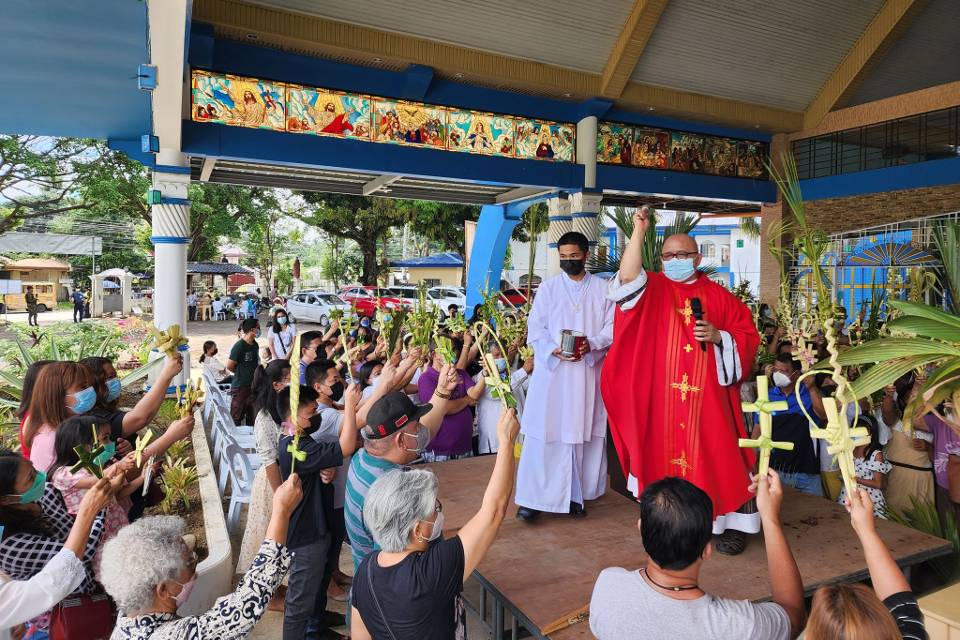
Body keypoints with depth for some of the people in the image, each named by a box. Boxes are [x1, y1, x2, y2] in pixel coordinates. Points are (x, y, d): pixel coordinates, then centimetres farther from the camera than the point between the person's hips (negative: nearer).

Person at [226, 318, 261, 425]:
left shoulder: (255, 345, 5)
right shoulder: (239, 346, -18)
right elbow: (229, 366, -13)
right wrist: (240, 374, 1)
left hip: (253, 385, 7)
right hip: (240, 386, -7)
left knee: (251, 414, 17)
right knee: (236, 416, 3)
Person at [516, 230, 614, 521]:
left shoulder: (602, 289, 7)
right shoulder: (548, 288, 7)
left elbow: (612, 328, 3)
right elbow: (535, 329, 3)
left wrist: (590, 344, -16)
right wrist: (554, 350, -15)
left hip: (588, 372, 1)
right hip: (551, 370, 0)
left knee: (583, 434, 4)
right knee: (544, 434, -3)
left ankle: (574, 495, 15)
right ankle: (533, 497, 2)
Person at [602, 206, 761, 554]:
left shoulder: (719, 297, 6)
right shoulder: (652, 289, 4)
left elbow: (748, 336, 6)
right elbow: (628, 277, -17)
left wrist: (719, 337, -13)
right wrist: (638, 232, -21)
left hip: (707, 395, 0)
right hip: (663, 395, 1)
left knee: (717, 456, 2)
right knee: (666, 454, 8)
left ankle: (733, 523, 17)